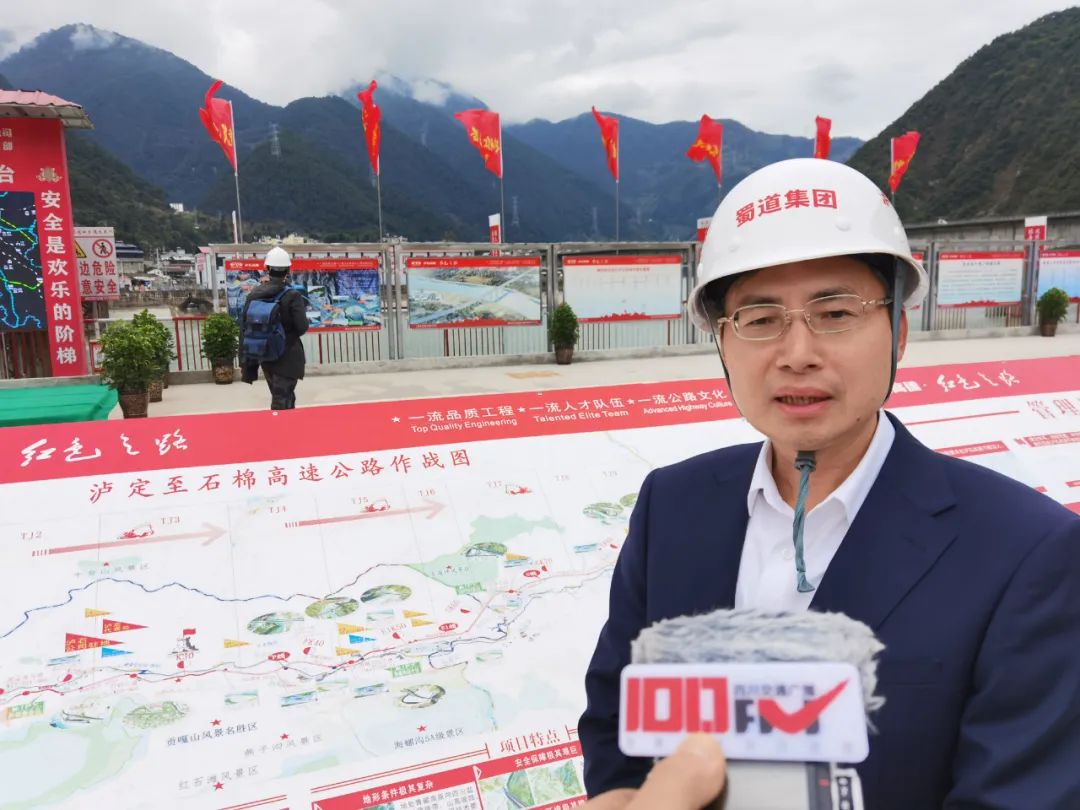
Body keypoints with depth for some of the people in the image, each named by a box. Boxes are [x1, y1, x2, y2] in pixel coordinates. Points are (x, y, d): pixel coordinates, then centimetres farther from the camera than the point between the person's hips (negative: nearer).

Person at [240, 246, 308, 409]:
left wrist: (246, 362, 9)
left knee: (284, 398, 21)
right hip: (287, 357, -5)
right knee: (282, 403, -1)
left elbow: (244, 328, 1)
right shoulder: (292, 296, -16)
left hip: (265, 355, 5)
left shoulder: (254, 295, -1)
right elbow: (302, 327, -19)